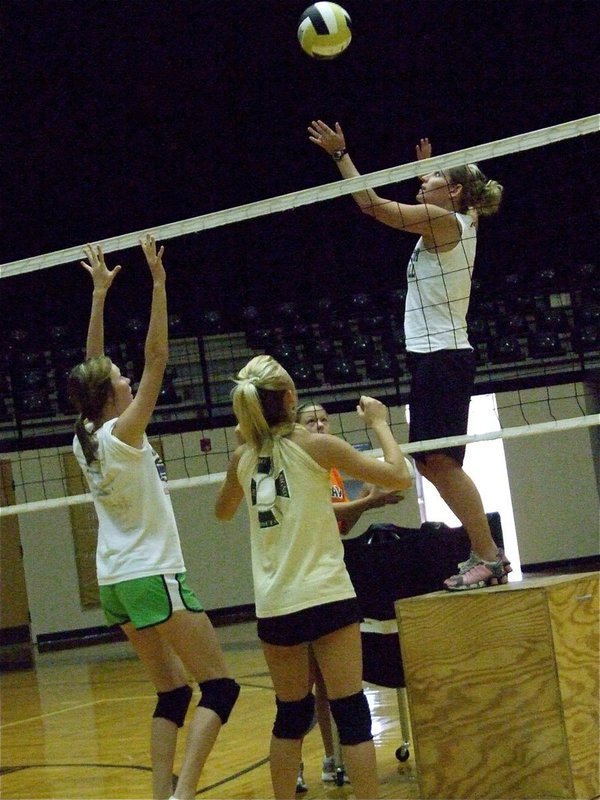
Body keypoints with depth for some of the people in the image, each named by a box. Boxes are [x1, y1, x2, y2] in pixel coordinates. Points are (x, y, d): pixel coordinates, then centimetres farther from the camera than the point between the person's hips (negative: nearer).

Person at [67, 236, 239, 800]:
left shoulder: (86, 439, 4)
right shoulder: (123, 433, -14)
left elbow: (91, 368, 14)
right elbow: (156, 357, -16)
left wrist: (99, 293, 17)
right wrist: (158, 283, -13)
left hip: (115, 583, 8)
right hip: (153, 579, -8)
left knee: (172, 691, 13)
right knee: (219, 688, -4)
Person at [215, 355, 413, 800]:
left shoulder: (243, 457, 6)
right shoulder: (314, 446, -7)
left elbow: (223, 511, 27)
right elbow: (399, 477, -4)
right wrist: (379, 423, 10)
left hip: (274, 607, 5)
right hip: (326, 596, -5)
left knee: (291, 716, 16)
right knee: (352, 714, -2)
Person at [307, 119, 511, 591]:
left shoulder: (444, 221, -9)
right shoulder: (458, 224, 15)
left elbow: (373, 204, -12)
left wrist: (340, 153, -5)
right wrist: (427, 167, 44)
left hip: (440, 354, -10)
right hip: (438, 353, 10)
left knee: (440, 461, -13)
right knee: (432, 463, 9)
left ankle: (488, 556, -13)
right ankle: (485, 554, 10)